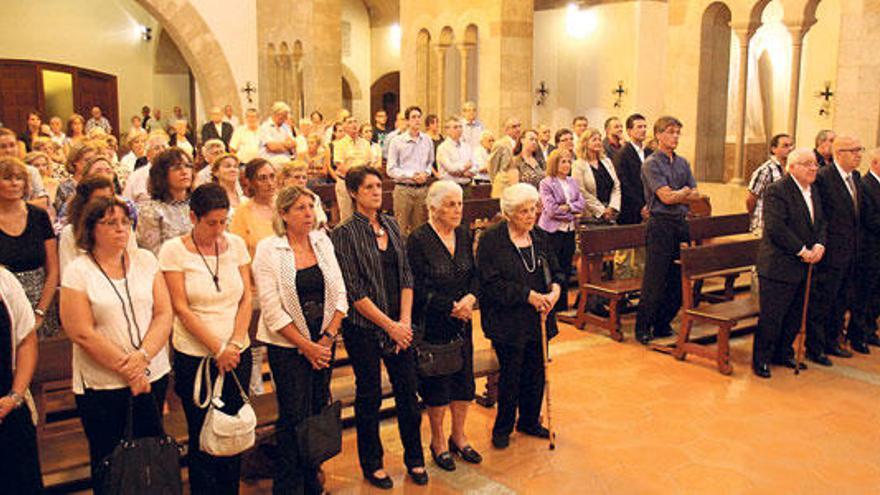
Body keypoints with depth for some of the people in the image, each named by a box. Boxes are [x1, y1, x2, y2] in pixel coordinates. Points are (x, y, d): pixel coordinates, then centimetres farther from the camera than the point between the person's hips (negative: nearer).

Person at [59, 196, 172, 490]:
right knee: (108, 460, 10)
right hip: (101, 383, -3)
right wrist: (127, 371, -12)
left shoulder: (145, 260, 4)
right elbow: (82, 334, -11)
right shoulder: (77, 272, -6)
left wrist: (142, 357, -14)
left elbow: (164, 314, 0)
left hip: (153, 375, 3)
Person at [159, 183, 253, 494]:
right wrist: (217, 349, -12)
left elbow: (246, 299, 4)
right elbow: (181, 308, -10)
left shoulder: (236, 244, 3)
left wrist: (235, 344, -8)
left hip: (237, 355, 3)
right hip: (195, 357, -3)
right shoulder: (173, 250, -7)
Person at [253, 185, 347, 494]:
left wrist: (328, 338, -5)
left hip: (323, 344, 4)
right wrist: (307, 347, -12)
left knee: (319, 413, 11)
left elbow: (340, 294, 5)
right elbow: (273, 311, -13)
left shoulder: (322, 241, 4)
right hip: (287, 346, -4)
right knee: (294, 418, 0)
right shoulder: (269, 249, -10)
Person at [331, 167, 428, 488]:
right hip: (364, 327, -5)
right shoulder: (345, 233, -9)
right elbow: (354, 292, -14)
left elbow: (406, 277, 6)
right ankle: (372, 464, 26)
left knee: (408, 392, 10)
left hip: (399, 326, 5)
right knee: (369, 396, 8)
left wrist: (405, 321, -4)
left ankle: (414, 459, 28)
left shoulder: (392, 225, 7)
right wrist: (389, 325, -13)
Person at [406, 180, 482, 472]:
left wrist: (470, 298, -12)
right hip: (432, 325, -6)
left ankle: (458, 437, 32)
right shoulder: (418, 240, -14)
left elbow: (475, 275, 7)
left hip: (461, 322, 6)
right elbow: (418, 290, -16)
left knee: (464, 379, 13)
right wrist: (452, 307, -16)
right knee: (437, 384, 6)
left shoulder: (464, 235, 4)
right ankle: (438, 442, 25)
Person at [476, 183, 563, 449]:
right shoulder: (491, 239, -11)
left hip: (538, 318, 6)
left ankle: (529, 421, 34)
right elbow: (491, 283, -17)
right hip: (507, 321, -5)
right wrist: (528, 295, -19)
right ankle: (503, 428, 23)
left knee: (536, 372, 13)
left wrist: (555, 289, -9)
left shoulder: (539, 237, 8)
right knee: (510, 375, 3)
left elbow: (555, 270, 14)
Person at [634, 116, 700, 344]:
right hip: (660, 225, -7)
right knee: (654, 281, -4)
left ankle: (662, 325, 21)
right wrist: (685, 192, 2)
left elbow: (696, 195, 9)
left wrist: (677, 195, -6)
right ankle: (643, 327, 8)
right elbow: (665, 196, -14)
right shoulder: (651, 163, -7)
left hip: (681, 223, 7)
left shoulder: (683, 163, 15)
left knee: (678, 280, 8)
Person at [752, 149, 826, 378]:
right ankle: (761, 359, 11)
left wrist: (819, 245, -4)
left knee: (794, 316, 15)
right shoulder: (776, 191, -14)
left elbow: (821, 222, 16)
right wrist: (802, 251, -17)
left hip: (804, 266, 8)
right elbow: (776, 228, -21)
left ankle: (783, 353, 31)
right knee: (771, 316, -1)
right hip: (779, 266, -8)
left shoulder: (814, 191, 13)